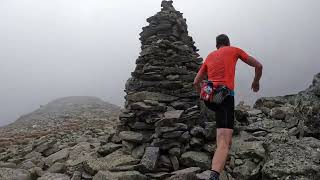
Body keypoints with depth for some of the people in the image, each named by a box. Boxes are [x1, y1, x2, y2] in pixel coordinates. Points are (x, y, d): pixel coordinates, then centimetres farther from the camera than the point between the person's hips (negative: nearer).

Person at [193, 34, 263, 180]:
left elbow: (196, 82, 23)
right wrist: (256, 82, 38)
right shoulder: (234, 50, 17)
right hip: (225, 95, -5)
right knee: (224, 143, -16)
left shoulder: (209, 56, 25)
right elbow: (258, 66, 21)